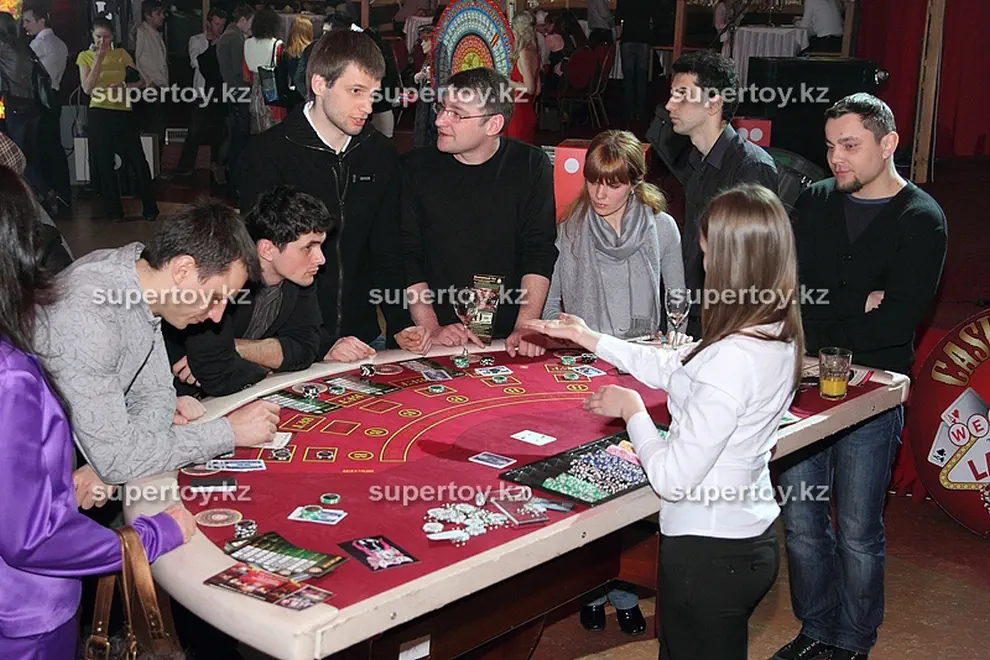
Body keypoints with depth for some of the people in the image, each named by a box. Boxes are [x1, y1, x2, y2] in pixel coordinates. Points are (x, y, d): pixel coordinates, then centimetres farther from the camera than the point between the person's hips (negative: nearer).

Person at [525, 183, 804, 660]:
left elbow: (671, 479, -25)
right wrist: (591, 339, 17)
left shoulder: (732, 360, -31)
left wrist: (631, 408, -10)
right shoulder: (777, 334, -3)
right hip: (750, 537, 8)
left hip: (709, 552, -8)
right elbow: (675, 369, 11)